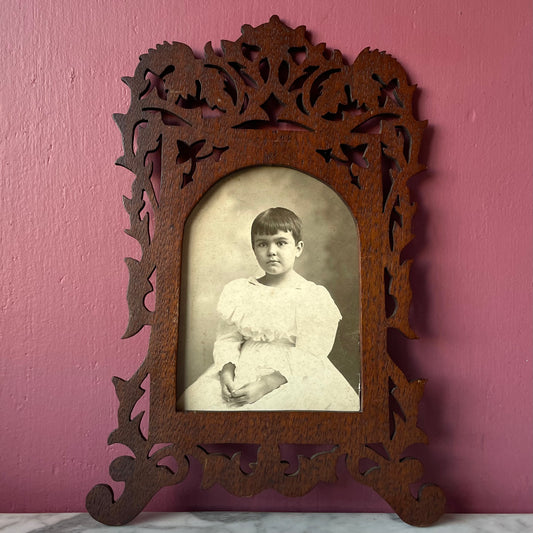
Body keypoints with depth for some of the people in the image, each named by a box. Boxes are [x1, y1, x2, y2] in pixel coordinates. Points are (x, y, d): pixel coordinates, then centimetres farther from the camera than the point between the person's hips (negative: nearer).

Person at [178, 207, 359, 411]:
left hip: (290, 377, -3)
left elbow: (307, 356, -10)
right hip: (242, 370, 3)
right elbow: (227, 339, 7)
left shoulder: (315, 297, -3)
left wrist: (265, 385, -20)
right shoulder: (238, 291, 10)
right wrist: (226, 372, -14)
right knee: (194, 399, -16)